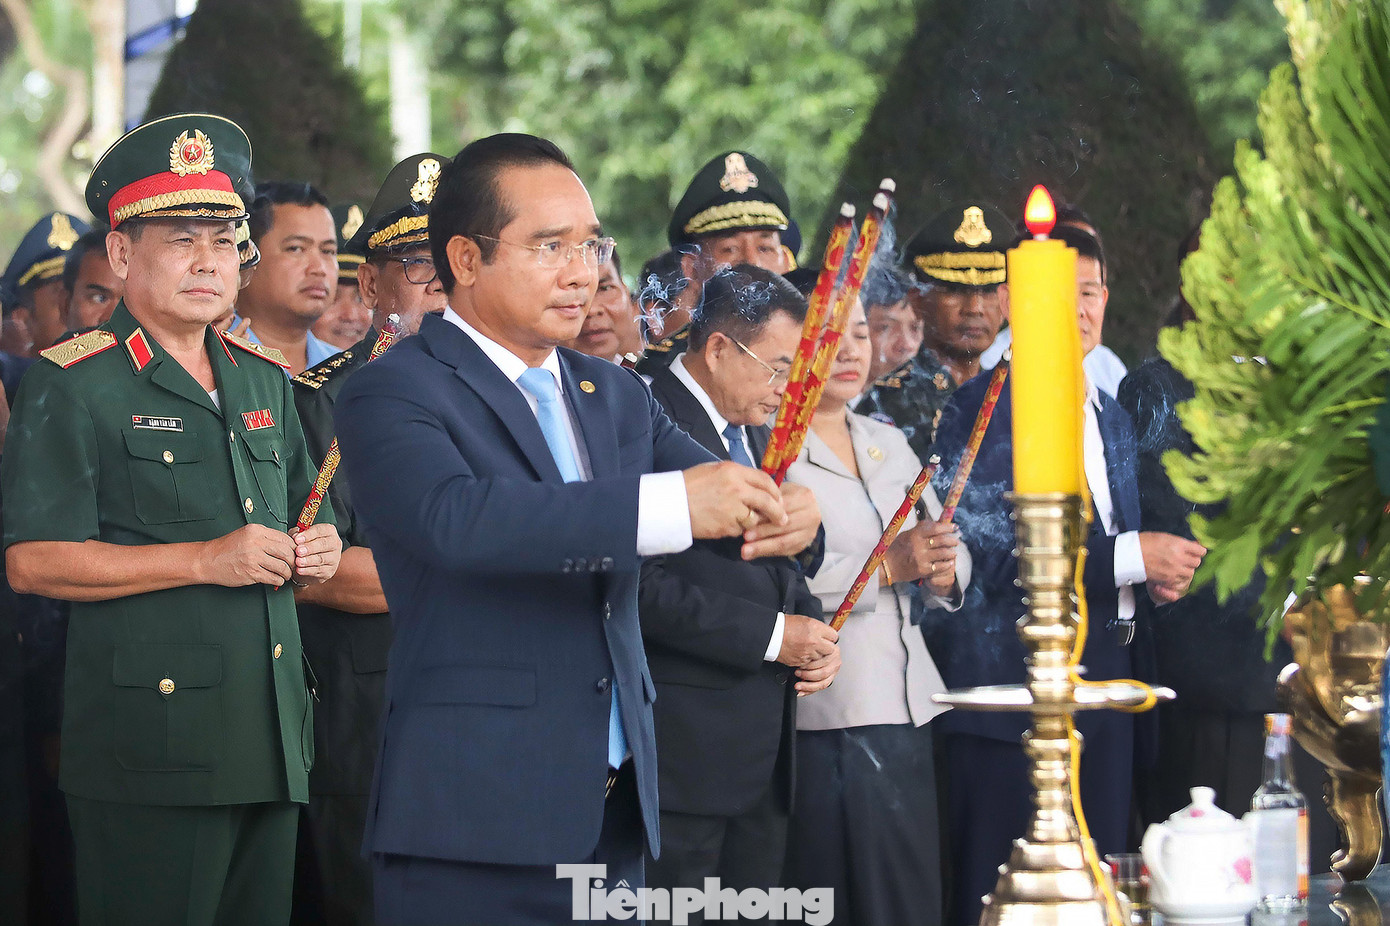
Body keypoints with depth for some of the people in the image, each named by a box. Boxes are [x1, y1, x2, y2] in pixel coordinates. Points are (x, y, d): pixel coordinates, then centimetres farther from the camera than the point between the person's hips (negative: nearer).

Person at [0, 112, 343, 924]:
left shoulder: (265, 382, 18)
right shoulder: (76, 386, -4)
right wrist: (206, 561, -17)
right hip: (151, 750, -7)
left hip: (272, 737, 7)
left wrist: (317, 552, 5)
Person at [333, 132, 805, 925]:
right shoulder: (394, 393, -6)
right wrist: (669, 503, -32)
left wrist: (771, 515, -17)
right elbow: (455, 517, -25)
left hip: (617, 819, 6)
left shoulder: (617, 397, 18)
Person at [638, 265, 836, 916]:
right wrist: (770, 635, -18)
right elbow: (647, 587, -22)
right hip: (688, 738, -9)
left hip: (767, 737, 9)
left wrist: (815, 634, 6)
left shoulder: (755, 438, 19)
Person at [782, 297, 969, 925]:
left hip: (906, 708, 7)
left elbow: (950, 556, 18)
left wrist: (942, 570, -5)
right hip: (824, 715, -7)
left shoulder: (889, 444, 18)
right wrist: (888, 567, -18)